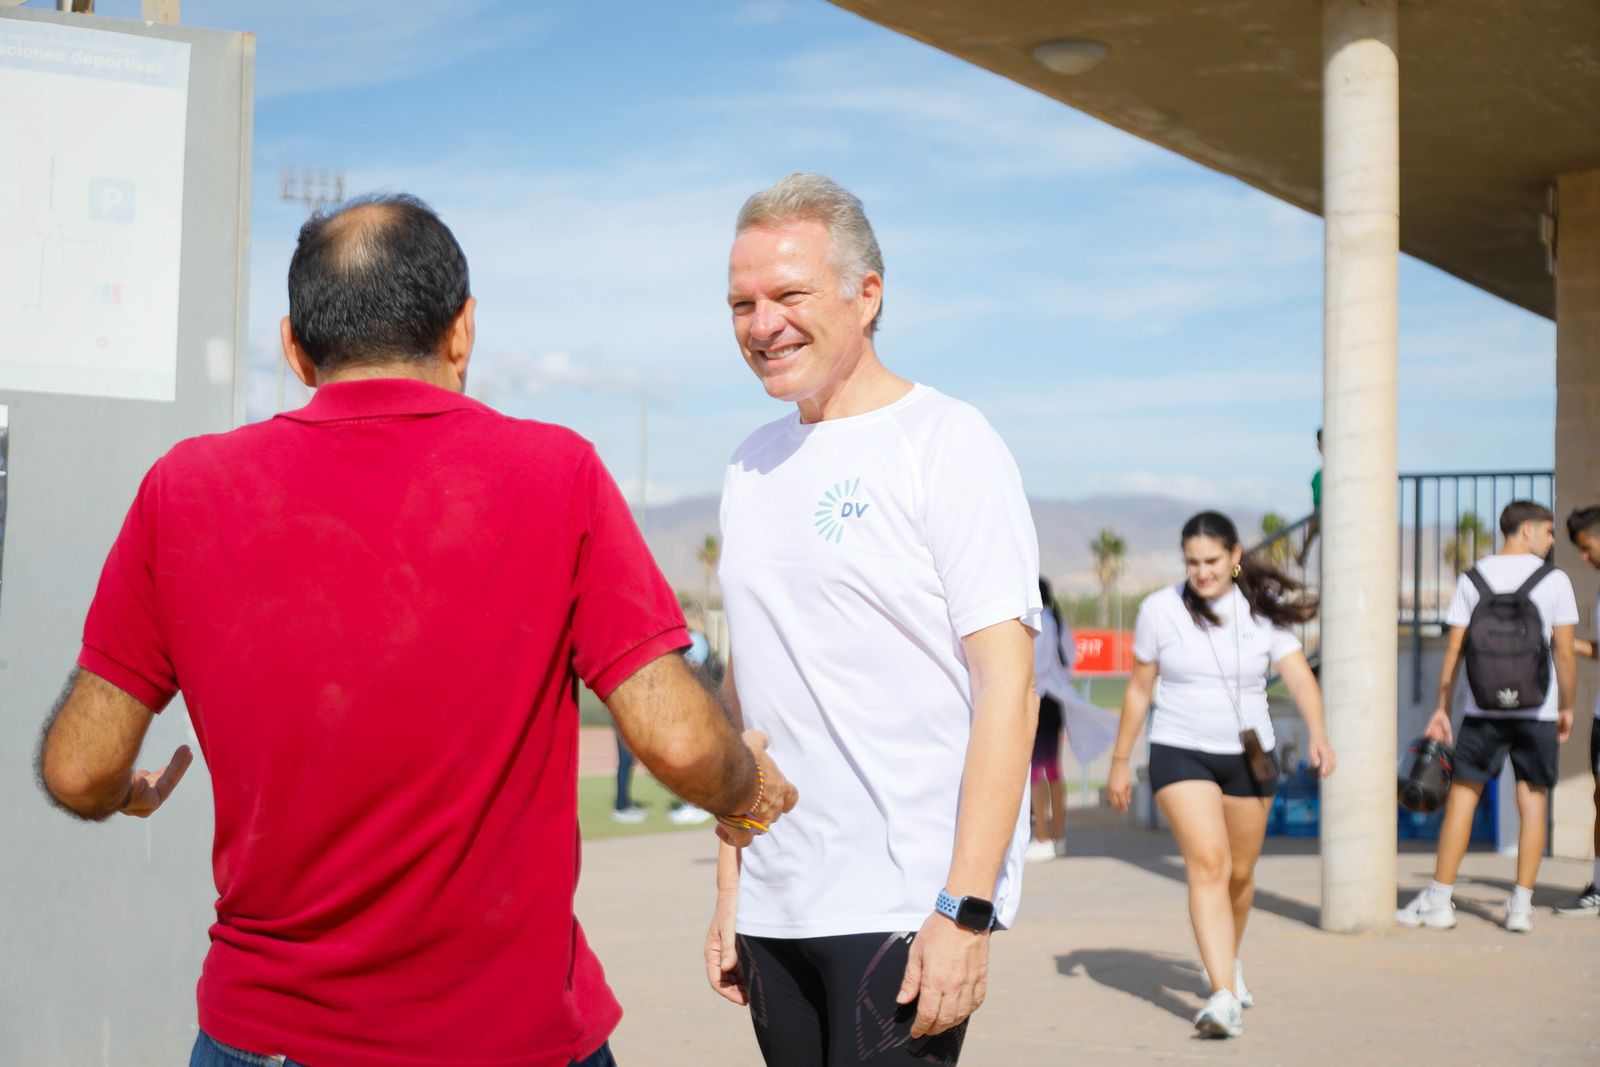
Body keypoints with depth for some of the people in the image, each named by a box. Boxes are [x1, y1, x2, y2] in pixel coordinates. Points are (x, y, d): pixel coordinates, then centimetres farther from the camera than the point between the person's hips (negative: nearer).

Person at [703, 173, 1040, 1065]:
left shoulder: (947, 444, -6)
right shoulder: (752, 468, 12)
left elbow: (1007, 687, -12)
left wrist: (966, 910, -17)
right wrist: (729, 890, 13)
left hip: (904, 913, -6)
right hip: (775, 911, 6)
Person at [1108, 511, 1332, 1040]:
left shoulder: (1263, 611, -2)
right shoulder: (1159, 609, -3)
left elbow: (1299, 676, -12)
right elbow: (1139, 688, 5)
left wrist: (1317, 733, -29)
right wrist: (1120, 762, 7)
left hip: (1248, 757, 2)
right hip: (1180, 754, -2)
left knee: (1240, 873, 13)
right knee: (1208, 864, -18)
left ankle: (1229, 958, 42)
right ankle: (1225, 997, -24)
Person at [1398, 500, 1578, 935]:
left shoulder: (1472, 579, 3)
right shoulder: (1554, 581, -2)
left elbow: (1454, 650, 1)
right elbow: (1564, 653, -3)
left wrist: (1442, 708, 5)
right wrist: (1567, 707, 8)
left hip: (1483, 709, 1)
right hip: (1537, 711, -1)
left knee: (1461, 800, 3)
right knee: (1532, 803, 5)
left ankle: (1439, 901, 4)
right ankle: (1521, 906, 5)